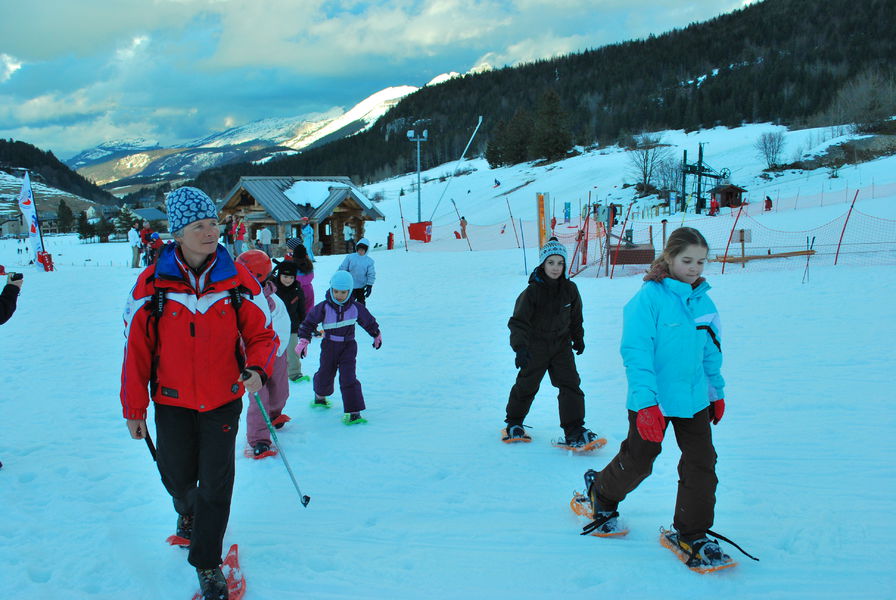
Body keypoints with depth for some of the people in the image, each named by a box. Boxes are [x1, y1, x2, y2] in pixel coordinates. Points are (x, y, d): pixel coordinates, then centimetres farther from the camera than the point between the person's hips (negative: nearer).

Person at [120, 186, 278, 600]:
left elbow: (262, 335, 0)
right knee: (177, 479, 17)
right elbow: (136, 348, -2)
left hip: (223, 401, 0)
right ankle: (187, 512, 54)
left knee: (215, 484, 2)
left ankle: (207, 562, 22)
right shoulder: (151, 284, -10)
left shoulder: (239, 280, -9)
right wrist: (134, 408, 2)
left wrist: (256, 369, -21)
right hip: (172, 402, 1)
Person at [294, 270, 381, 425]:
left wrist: (377, 335, 24)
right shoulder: (323, 308, -11)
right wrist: (303, 341, -11)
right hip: (329, 346, 1)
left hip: (348, 346, -1)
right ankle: (320, 396, 47)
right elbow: (309, 323, -3)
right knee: (325, 374, 13)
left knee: (348, 378, -12)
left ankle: (353, 412, -11)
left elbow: (369, 322, 11)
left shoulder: (356, 308, -7)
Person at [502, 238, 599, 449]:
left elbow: (575, 318, 14)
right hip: (536, 346, -3)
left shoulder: (570, 289, -4)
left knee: (570, 384, -7)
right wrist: (520, 348, -29)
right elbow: (518, 321, -18)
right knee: (526, 386, 10)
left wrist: (578, 338, 23)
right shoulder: (532, 291, -17)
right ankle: (514, 423, 32)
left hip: (561, 345, 3)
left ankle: (574, 432, -2)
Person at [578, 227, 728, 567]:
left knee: (702, 463, 2)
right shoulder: (649, 298, -17)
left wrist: (717, 392, 20)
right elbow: (636, 352, -20)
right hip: (653, 401, -5)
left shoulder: (703, 301, 3)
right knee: (637, 463, 9)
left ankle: (691, 534, 19)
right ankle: (601, 493, 39)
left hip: (694, 398, 5)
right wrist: (646, 402, -25)